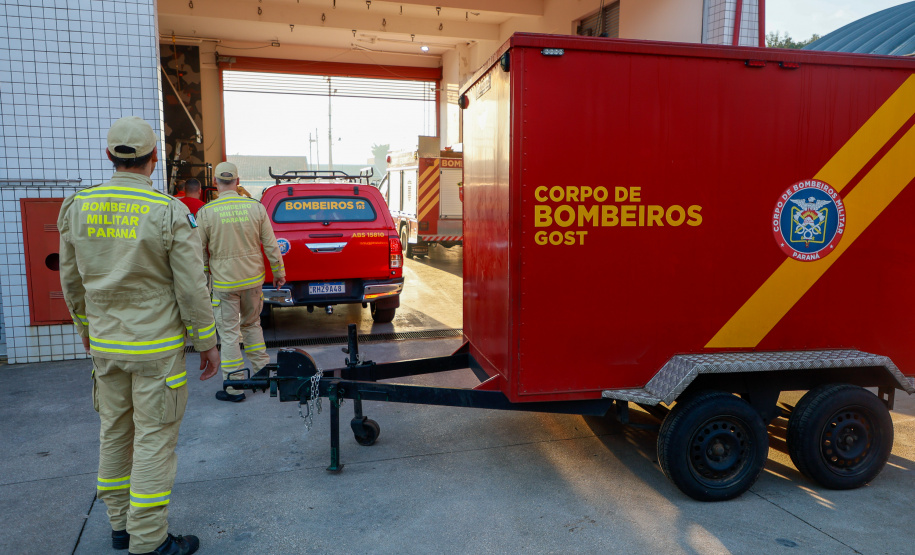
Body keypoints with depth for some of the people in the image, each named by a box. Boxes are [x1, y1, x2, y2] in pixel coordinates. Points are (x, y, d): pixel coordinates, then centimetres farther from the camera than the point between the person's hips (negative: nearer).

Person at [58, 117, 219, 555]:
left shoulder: (77, 207, 0)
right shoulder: (170, 213, -16)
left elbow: (71, 281, 10)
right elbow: (191, 289, -14)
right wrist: (207, 343, -3)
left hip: (105, 344, 6)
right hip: (157, 347, -5)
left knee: (115, 432, 18)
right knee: (154, 439, 3)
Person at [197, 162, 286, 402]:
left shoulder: (206, 212, -10)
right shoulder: (256, 207, -4)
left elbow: (200, 252, -4)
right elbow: (271, 245, -1)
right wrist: (279, 272, 10)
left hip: (224, 282, -3)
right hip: (253, 278, 3)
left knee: (229, 332, 5)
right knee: (252, 324, 20)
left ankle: (235, 387, 11)